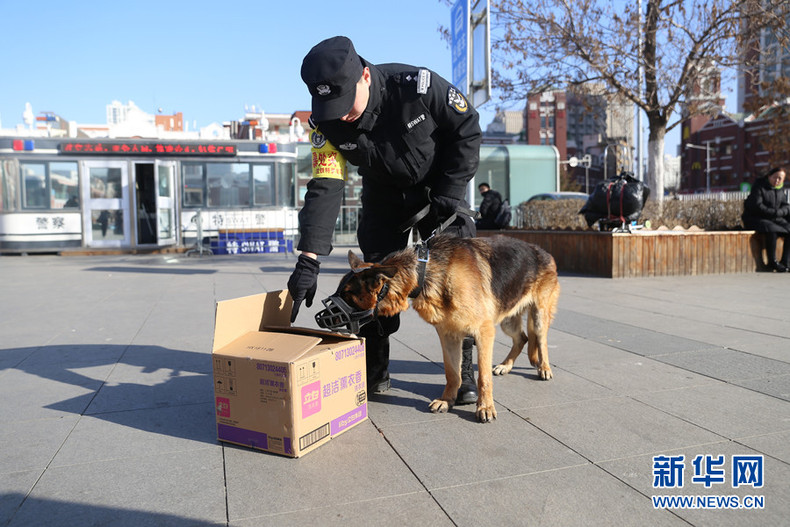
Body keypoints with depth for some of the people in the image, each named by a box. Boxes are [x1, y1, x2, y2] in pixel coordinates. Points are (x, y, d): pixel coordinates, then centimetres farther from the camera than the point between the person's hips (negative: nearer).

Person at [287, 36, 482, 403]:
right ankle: (374, 372, 14)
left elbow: (468, 129, -16)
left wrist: (449, 194, -19)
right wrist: (309, 259, -32)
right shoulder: (325, 123, -22)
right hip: (382, 193, 3)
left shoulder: (418, 86, -31)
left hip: (438, 186, -2)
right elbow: (324, 188, -23)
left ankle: (462, 371, 4)